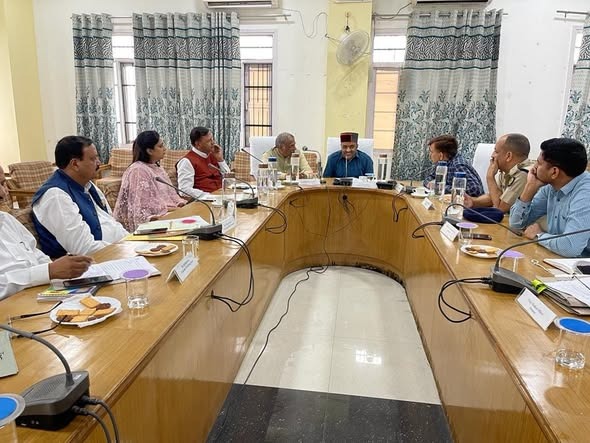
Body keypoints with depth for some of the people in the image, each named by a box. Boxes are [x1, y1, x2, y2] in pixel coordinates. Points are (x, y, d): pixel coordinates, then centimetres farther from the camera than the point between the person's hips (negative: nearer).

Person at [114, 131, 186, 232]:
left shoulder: (157, 168, 15)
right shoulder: (138, 170, -12)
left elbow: (169, 193, 15)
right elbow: (144, 205, -18)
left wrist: (180, 202, -5)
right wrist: (172, 208, -18)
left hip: (164, 214, 8)